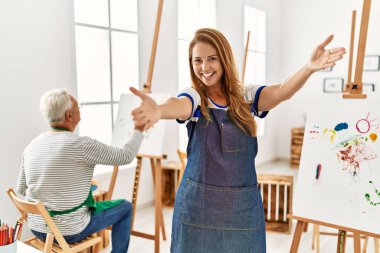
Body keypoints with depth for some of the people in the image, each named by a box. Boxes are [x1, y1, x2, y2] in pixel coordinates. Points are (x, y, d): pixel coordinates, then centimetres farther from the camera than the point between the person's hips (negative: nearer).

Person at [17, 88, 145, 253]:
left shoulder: (31, 146, -3)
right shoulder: (81, 145, -23)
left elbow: (21, 189, 9)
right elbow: (126, 157, -13)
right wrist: (138, 131, 4)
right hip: (69, 232, -6)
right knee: (124, 207, 14)